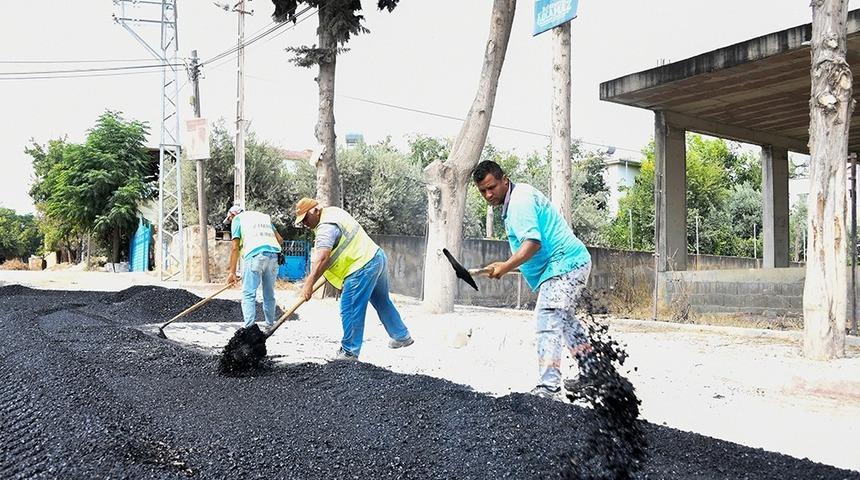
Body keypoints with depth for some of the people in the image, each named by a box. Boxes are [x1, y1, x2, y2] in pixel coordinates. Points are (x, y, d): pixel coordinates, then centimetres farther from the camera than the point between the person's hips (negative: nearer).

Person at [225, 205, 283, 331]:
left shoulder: (237, 219, 15)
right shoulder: (264, 216, 31)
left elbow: (235, 247, 5)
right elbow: (280, 239, 20)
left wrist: (232, 271, 3)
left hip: (255, 254, -5)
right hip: (274, 253, 5)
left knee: (248, 293, -5)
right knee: (269, 293, 14)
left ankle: (249, 327, -14)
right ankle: (270, 326, 18)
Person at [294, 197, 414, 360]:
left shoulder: (326, 226, -17)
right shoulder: (332, 211, 16)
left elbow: (322, 258, -29)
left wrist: (309, 284, -31)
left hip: (363, 267, -11)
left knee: (350, 310, -5)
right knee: (382, 302, 22)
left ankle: (349, 351, 2)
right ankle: (402, 336, 34)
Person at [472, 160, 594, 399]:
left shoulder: (520, 199, -19)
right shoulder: (513, 201, 15)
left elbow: (533, 242, -31)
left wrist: (506, 266, -38)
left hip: (565, 265, -12)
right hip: (568, 264, 12)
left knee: (547, 322, -19)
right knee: (565, 320, 24)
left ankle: (548, 387, -24)